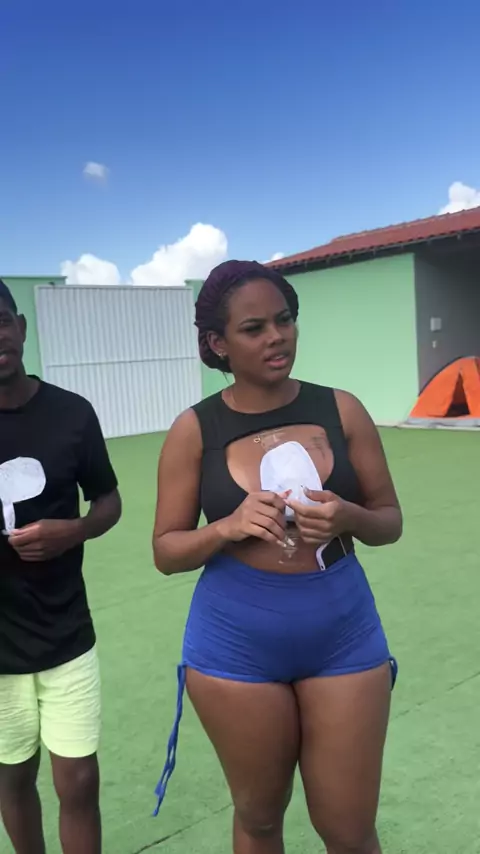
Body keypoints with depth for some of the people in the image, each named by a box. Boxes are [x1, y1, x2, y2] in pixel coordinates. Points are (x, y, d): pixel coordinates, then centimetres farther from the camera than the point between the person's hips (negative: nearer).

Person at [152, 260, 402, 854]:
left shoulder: (341, 410, -4)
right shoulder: (195, 430, -7)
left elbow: (389, 521, 3)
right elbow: (166, 551, -2)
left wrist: (349, 518, -19)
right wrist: (229, 527, -21)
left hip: (344, 639, 1)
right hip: (235, 648, 0)